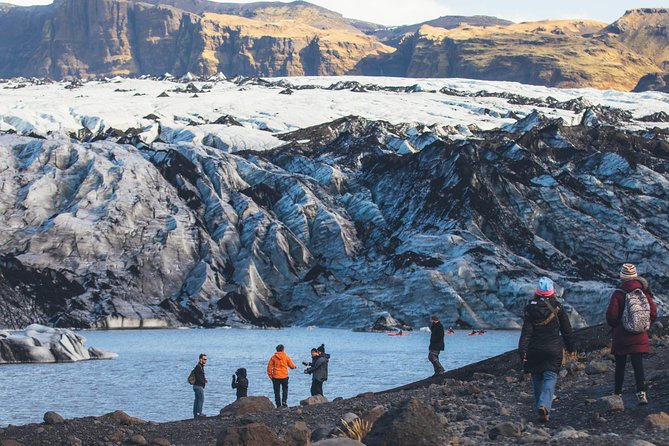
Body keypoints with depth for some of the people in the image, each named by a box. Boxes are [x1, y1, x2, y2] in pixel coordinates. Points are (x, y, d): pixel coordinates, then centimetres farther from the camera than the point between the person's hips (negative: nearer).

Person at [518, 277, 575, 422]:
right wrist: (571, 347, 16)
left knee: (537, 379, 15)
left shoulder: (530, 308, -5)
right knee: (550, 378, -2)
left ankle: (540, 408, 21)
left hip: (534, 350, 1)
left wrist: (522, 350, -11)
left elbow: (526, 331, -10)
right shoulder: (557, 308, -3)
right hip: (554, 349, -1)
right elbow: (566, 330, 5)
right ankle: (544, 405, -25)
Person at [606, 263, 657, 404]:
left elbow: (611, 315, -13)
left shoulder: (618, 294, -11)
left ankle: (617, 393, 19)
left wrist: (615, 325, 8)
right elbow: (653, 313, 0)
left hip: (621, 335, -2)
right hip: (640, 336, 2)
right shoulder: (644, 293, -2)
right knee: (638, 364, 1)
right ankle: (641, 392, -13)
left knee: (620, 365, 11)